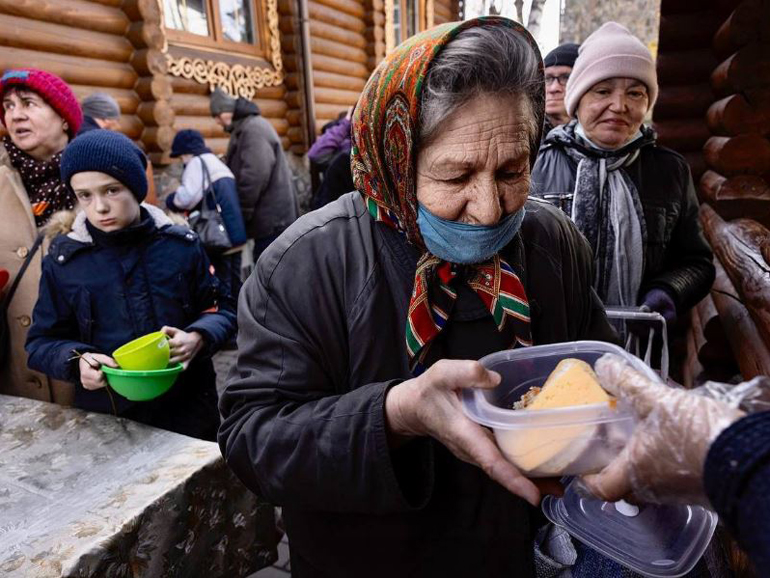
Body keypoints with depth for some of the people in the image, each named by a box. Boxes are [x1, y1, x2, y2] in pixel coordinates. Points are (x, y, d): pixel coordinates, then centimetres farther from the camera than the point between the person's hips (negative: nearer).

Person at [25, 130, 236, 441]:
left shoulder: (181, 244, -4)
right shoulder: (62, 260, -2)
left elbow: (221, 308, 3)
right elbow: (41, 342, 5)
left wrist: (199, 337, -17)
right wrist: (77, 361, -16)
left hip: (187, 406, 0)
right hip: (105, 417, 0)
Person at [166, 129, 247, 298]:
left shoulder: (197, 163, -7)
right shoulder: (217, 162, 21)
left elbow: (188, 196, -20)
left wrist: (171, 200, 0)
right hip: (236, 233, 9)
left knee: (221, 283, 0)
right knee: (234, 281, 17)